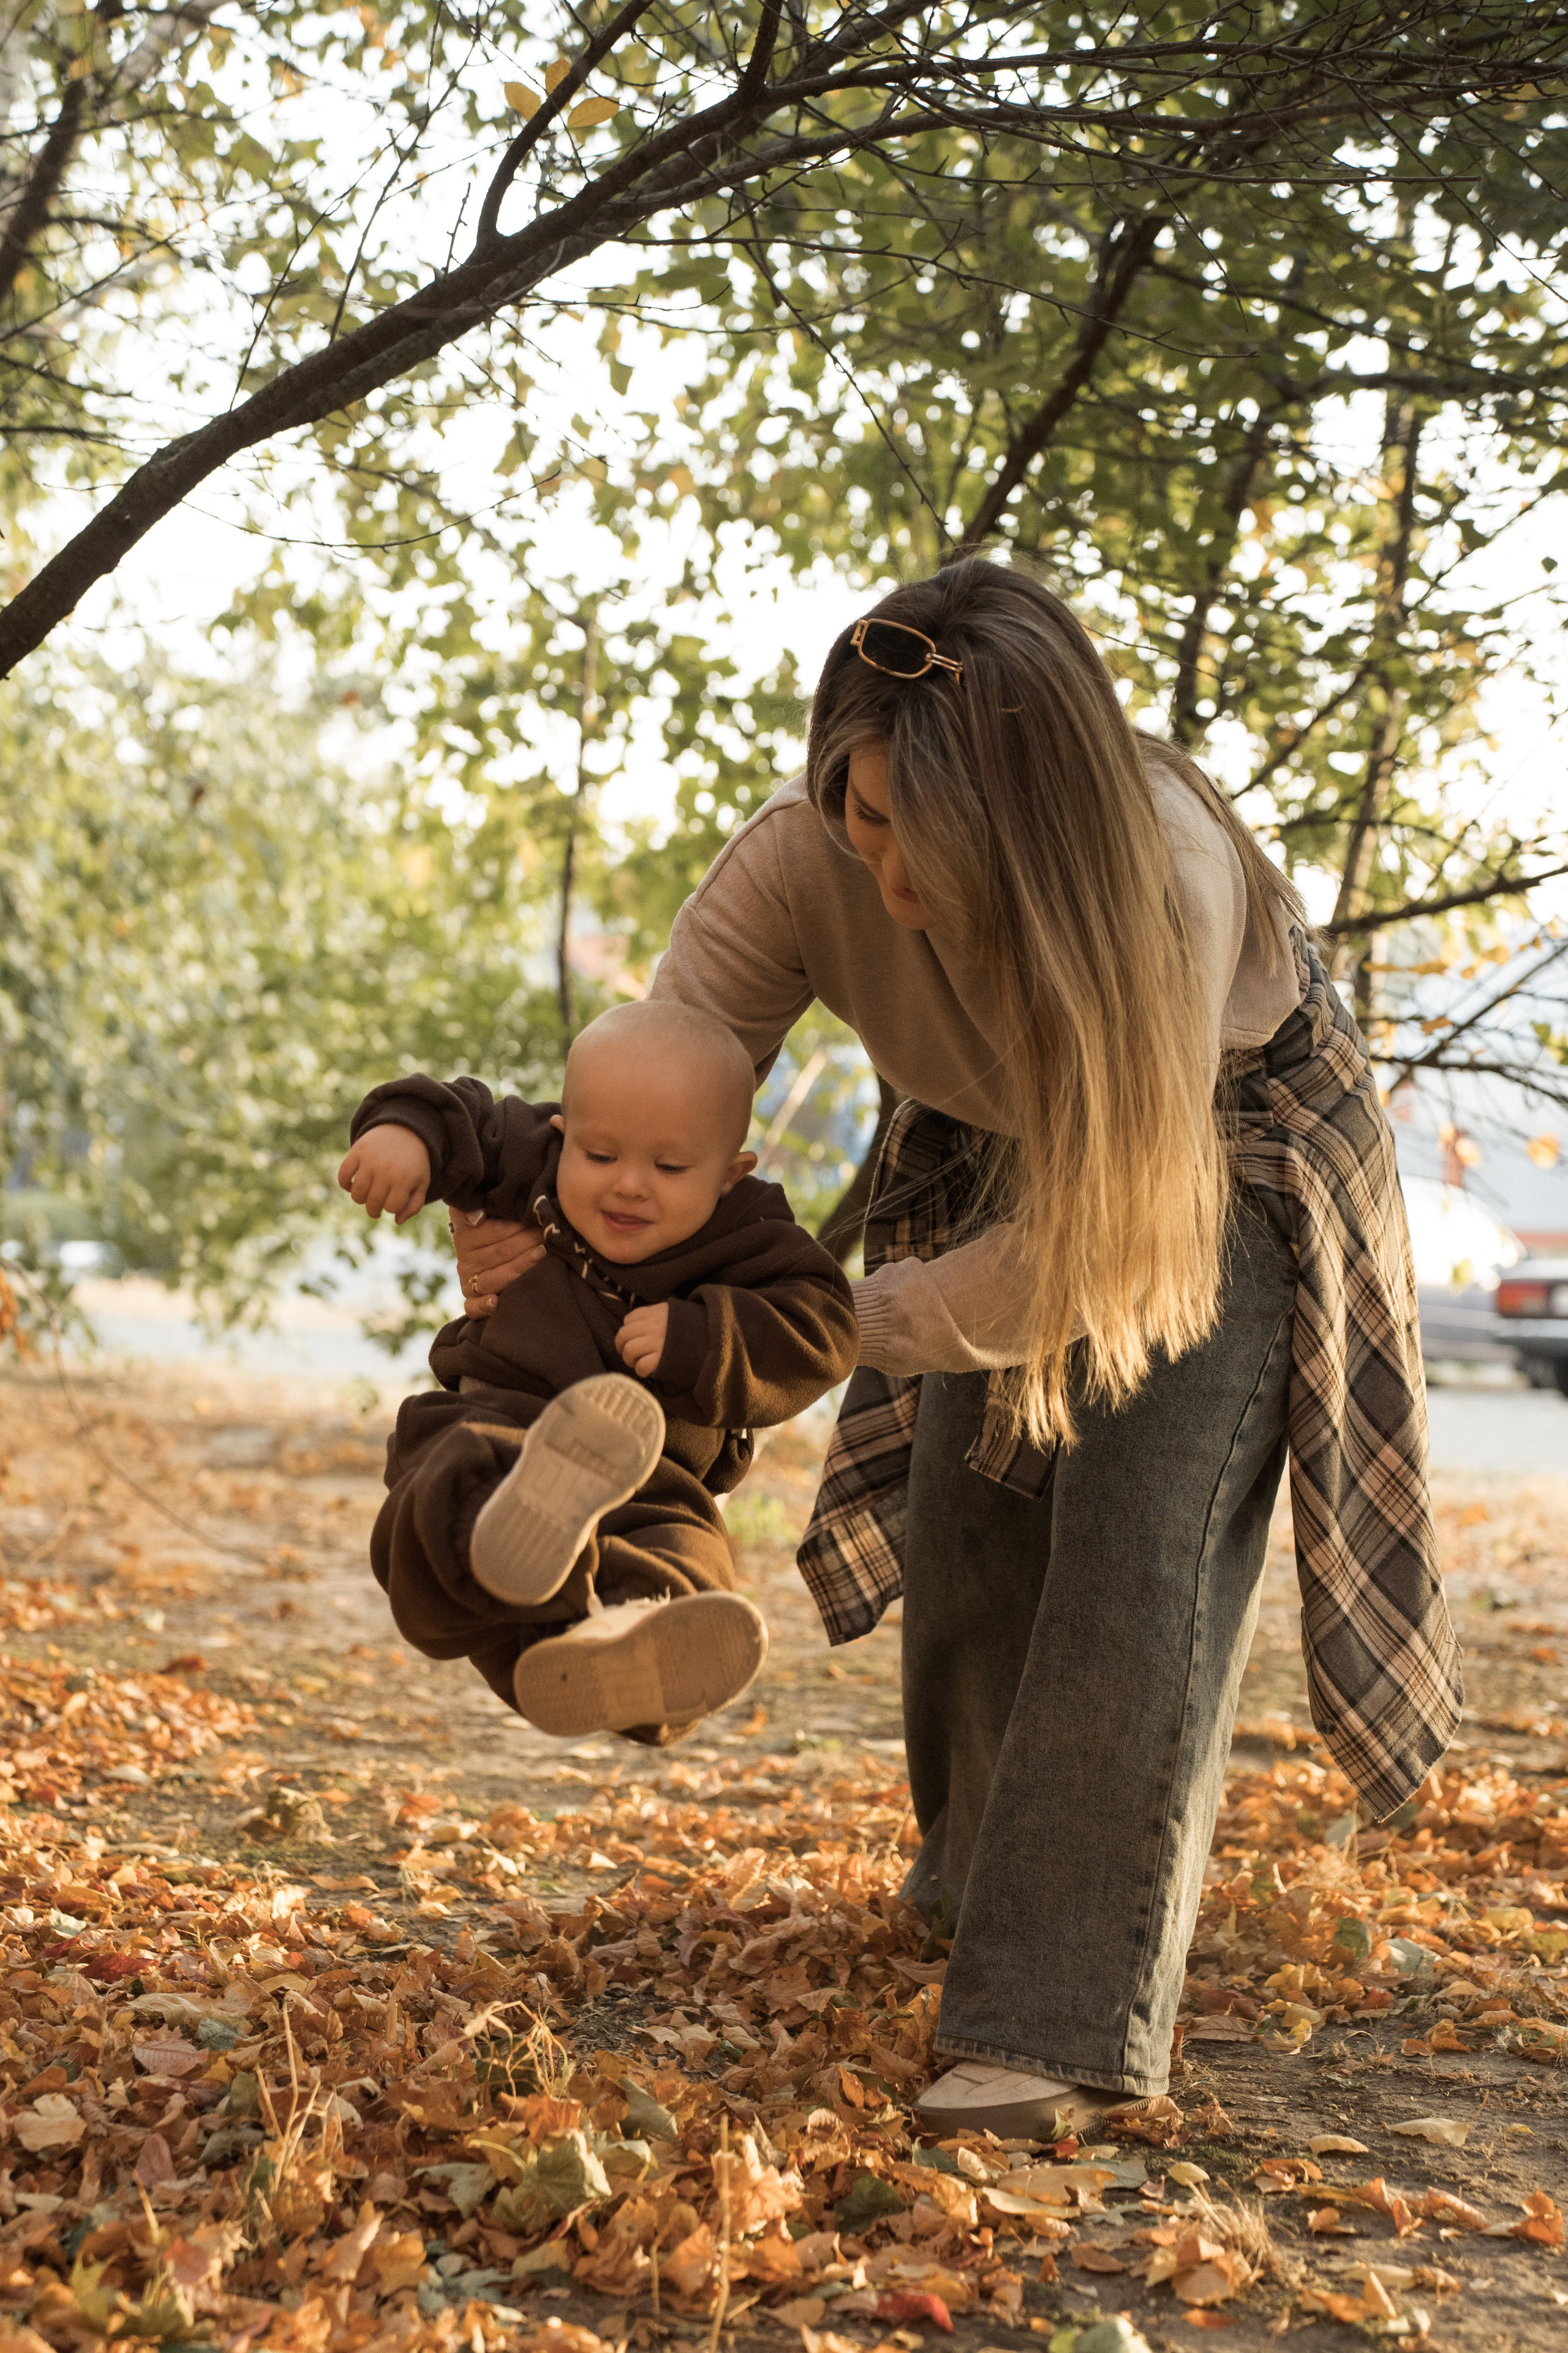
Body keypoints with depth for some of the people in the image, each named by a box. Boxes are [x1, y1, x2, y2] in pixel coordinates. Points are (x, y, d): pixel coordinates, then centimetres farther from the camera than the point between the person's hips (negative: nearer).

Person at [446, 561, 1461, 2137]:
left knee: (1138, 1550, -18)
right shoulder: (803, 856, -30)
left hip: (1229, 1166, -5)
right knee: (961, 1526, 7)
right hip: (1005, 1156, 5)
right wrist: (532, 1224, -46)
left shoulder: (1168, 882, -42)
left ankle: (1062, 2019, -17)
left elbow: (1091, 1240, -37)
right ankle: (984, 1867, 35)